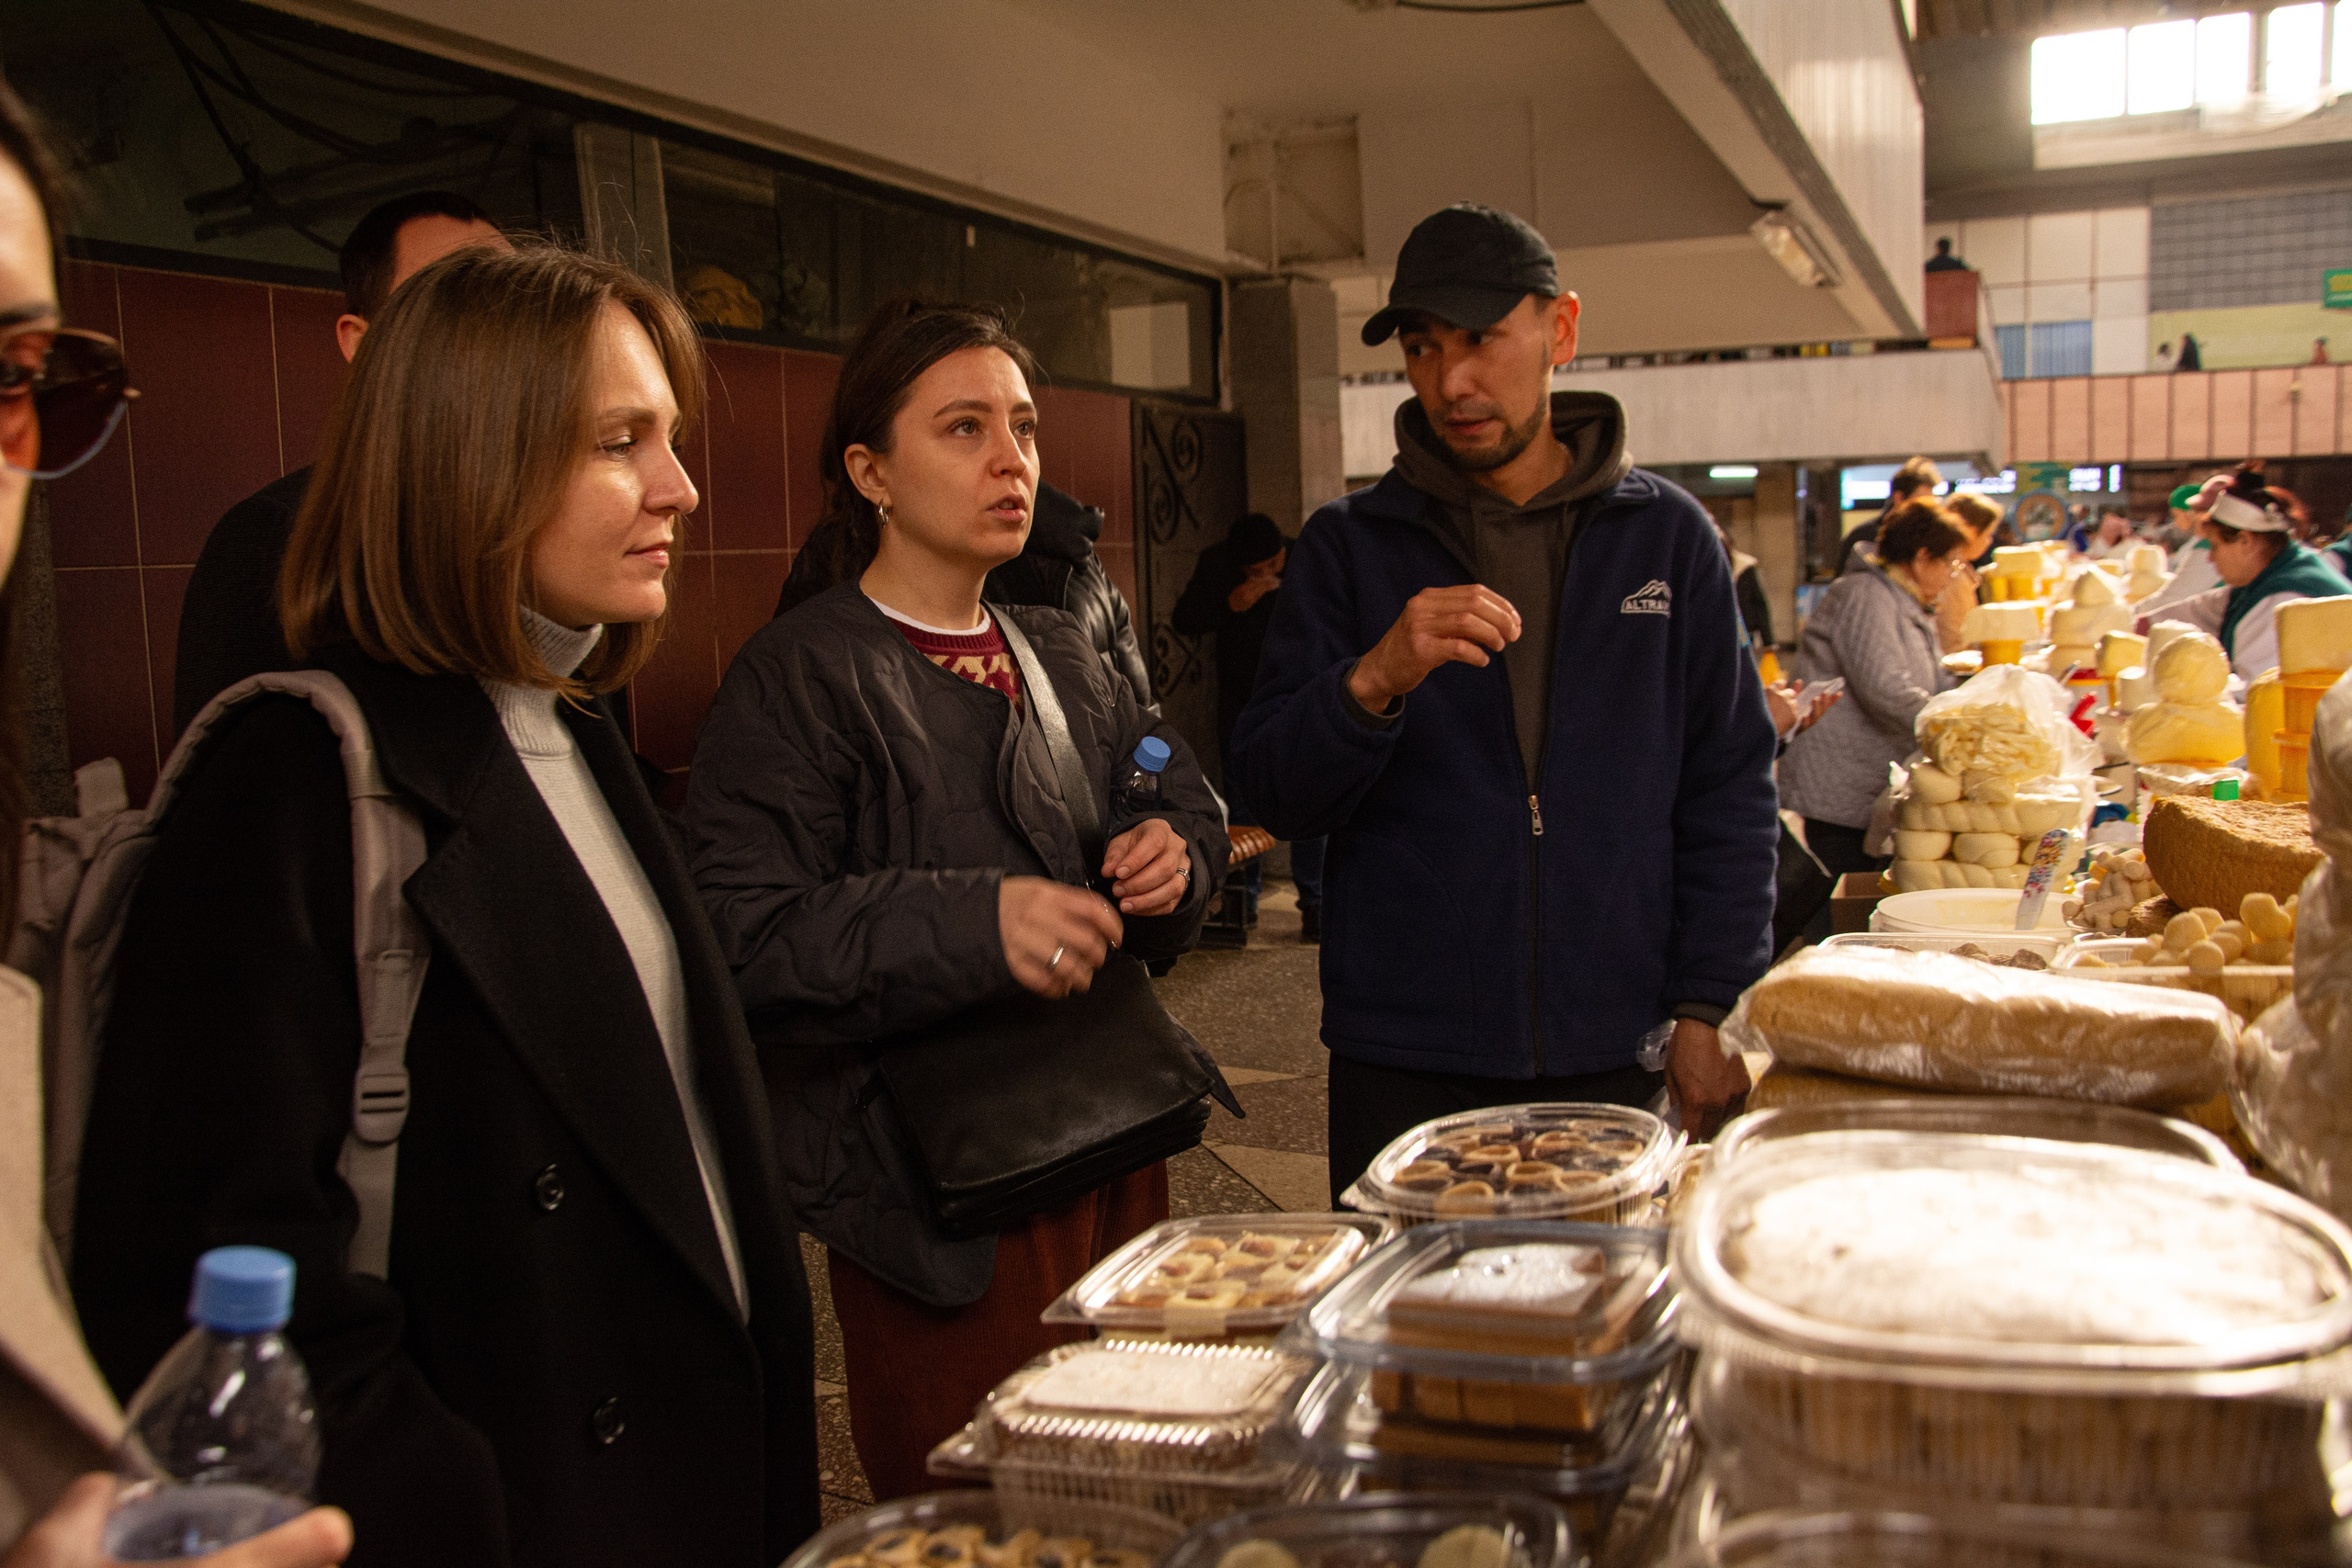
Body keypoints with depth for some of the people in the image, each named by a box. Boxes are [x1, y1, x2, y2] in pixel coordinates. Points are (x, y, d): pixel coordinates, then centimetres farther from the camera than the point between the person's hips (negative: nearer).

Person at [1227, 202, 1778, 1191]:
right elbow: (1273, 795, -2)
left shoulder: (1667, 535, 6)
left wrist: (1709, 1008, 0)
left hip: (1613, 1063, 1)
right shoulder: (1348, 545, 4)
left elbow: (1730, 792, 8)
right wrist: (1373, 682, -21)